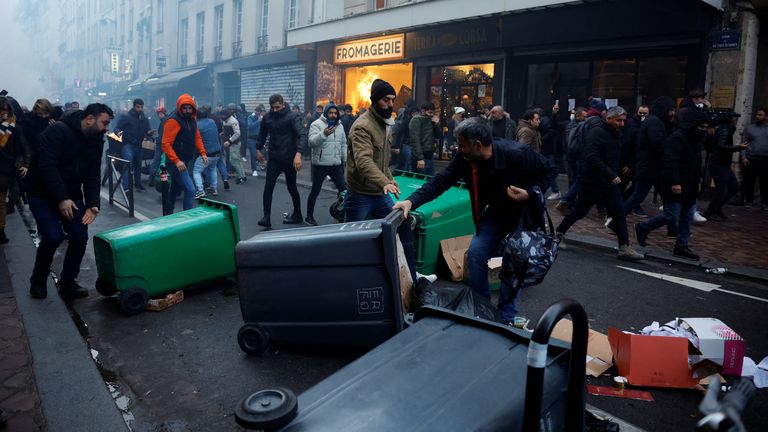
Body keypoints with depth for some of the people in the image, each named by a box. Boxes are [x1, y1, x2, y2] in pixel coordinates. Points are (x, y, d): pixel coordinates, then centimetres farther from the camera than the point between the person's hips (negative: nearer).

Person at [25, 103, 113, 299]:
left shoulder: (96, 140, 1)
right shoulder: (57, 131, -20)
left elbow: (93, 175, -1)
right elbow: (47, 166, -27)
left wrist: (92, 204, -14)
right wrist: (61, 199, -30)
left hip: (71, 195, 6)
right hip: (42, 193, -6)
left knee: (80, 237, -5)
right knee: (53, 236, -18)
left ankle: (68, 283, 14)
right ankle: (38, 281, 9)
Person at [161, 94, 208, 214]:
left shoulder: (192, 119, 7)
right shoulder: (173, 121, -18)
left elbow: (197, 137, 17)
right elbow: (166, 144, -21)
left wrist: (202, 153, 4)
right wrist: (176, 161, -30)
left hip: (184, 161, 9)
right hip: (175, 162, -9)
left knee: (175, 190, 20)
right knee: (190, 190, -15)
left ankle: (167, 216, 34)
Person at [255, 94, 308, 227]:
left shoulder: (292, 117, -13)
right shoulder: (267, 117, 3)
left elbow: (302, 135, -24)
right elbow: (262, 134, 20)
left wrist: (298, 154, -37)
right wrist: (258, 149, 20)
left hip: (290, 158, -4)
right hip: (274, 158, 4)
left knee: (291, 187, 8)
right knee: (268, 186, -7)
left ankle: (297, 215, 26)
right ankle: (267, 217, -4)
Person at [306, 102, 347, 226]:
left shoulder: (340, 125, 12)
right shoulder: (316, 124, -8)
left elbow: (343, 144, 21)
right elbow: (311, 142, -21)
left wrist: (345, 159, 18)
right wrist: (323, 134, -34)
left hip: (336, 164, 5)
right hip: (320, 164, -5)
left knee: (343, 188, 6)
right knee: (315, 191, 4)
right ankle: (309, 217, 18)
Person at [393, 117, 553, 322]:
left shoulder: (518, 154, -30)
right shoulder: (465, 159, -19)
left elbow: (547, 171, -15)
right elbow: (441, 181, -21)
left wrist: (529, 193, -29)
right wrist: (412, 201, -33)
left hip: (524, 212, -4)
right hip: (496, 211, 5)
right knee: (475, 254, -4)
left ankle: (506, 318, 9)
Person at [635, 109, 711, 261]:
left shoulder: (695, 139, 15)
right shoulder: (677, 138, -16)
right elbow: (671, 162, -24)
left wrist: (697, 181, 23)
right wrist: (675, 182, -27)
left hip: (689, 187, 10)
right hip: (676, 186, -9)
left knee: (687, 218, 8)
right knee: (671, 216, -7)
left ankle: (682, 246, 15)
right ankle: (642, 228, 12)